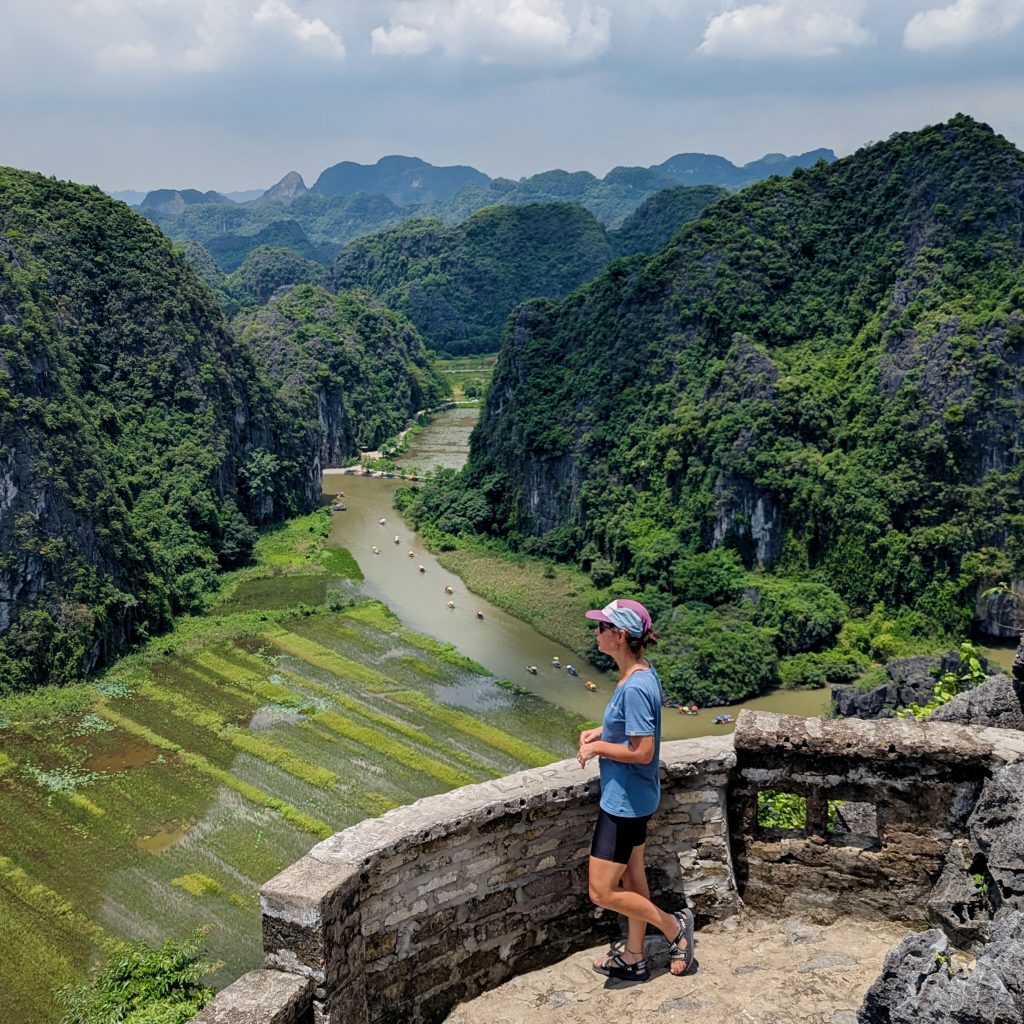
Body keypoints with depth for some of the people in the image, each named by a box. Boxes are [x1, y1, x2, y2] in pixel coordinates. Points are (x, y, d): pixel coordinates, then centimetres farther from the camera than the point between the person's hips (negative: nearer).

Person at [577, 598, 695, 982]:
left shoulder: (634, 688, -28)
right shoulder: (642, 671, 1)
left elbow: (642, 751, -27)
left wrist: (598, 748, -16)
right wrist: (599, 731, 4)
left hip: (624, 801, -10)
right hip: (632, 796, 10)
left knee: (602, 892, -1)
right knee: (631, 874, 21)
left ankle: (673, 925, 16)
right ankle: (633, 958, 35)